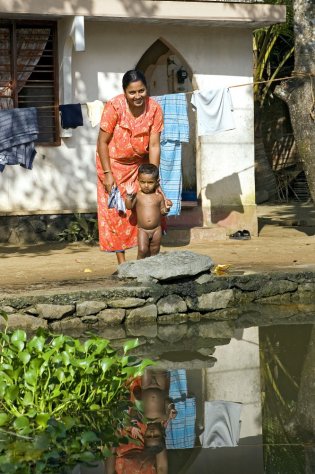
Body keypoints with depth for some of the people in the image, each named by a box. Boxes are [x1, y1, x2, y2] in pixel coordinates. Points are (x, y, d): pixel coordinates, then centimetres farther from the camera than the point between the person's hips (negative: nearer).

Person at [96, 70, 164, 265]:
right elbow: (103, 142, -15)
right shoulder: (114, 106, -22)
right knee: (115, 212, -2)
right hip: (113, 164, -2)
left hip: (139, 164, 2)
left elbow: (154, 146, -12)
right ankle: (121, 261, 3)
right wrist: (107, 174, -17)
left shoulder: (154, 109, -15)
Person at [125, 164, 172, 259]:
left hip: (156, 230, 2)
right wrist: (129, 195, -23)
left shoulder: (159, 196, -2)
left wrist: (167, 208, -17)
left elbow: (162, 212, 4)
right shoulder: (137, 195, -5)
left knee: (154, 252, 11)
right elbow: (129, 206, -11)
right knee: (142, 250, -11)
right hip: (142, 230, -2)